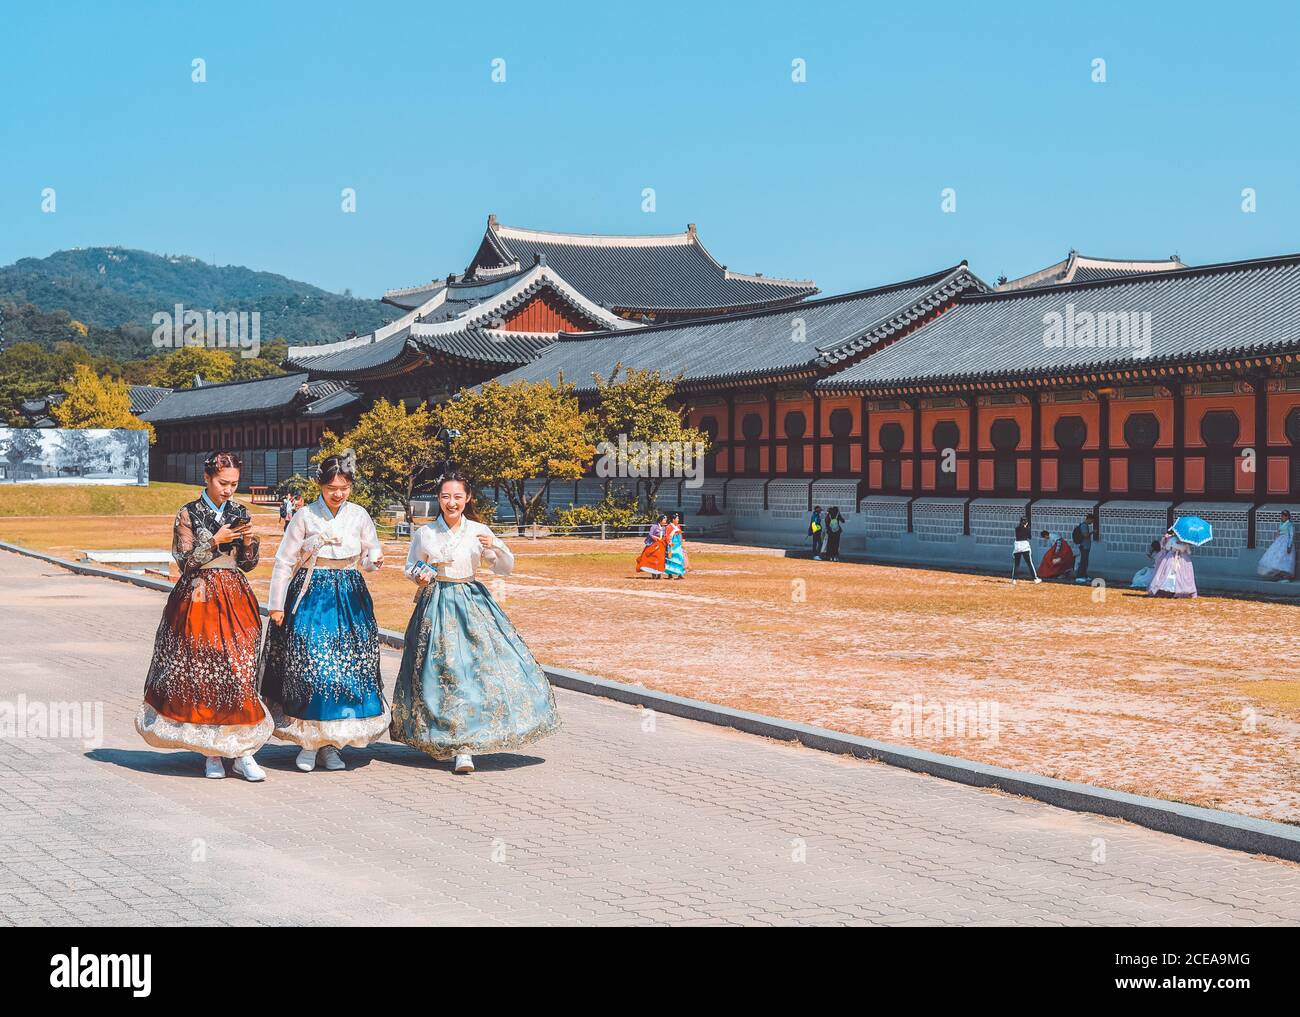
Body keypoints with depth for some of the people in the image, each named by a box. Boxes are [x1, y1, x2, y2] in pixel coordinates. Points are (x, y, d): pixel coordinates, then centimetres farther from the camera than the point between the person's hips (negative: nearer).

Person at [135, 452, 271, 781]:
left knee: (241, 671, -4)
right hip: (199, 596, -3)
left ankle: (242, 751, -1)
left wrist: (248, 541, -7)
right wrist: (216, 541, -14)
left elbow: (249, 563, 12)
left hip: (235, 598, 3)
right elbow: (185, 561, -5)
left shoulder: (240, 512, 9)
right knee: (201, 672, -1)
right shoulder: (188, 514, -1)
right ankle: (211, 753, 8)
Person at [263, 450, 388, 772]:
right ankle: (306, 742, 4)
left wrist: (374, 560, -12)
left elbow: (371, 553, 13)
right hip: (311, 597, -3)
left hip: (350, 598, 3)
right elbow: (284, 562, 1)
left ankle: (330, 743, 11)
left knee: (350, 669, 1)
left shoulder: (359, 515, 4)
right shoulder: (305, 516, -3)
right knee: (308, 668, -7)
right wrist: (276, 606, -1)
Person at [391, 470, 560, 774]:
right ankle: (461, 749, 9)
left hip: (473, 604, 1)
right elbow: (410, 567, 13)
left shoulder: (478, 532, 1)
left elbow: (506, 569, 5)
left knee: (480, 664, -9)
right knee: (442, 672, -3)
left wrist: (496, 547, -14)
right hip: (436, 607, -1)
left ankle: (462, 747, 0)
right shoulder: (424, 533, 0)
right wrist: (418, 577, -10)